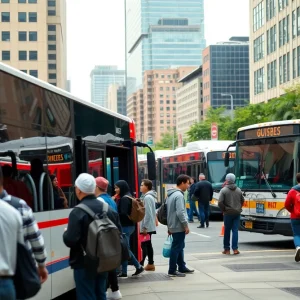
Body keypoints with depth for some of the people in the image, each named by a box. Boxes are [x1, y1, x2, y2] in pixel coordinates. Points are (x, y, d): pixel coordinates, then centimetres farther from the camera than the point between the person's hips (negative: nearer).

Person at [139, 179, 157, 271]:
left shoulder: (147, 197, -18)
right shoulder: (146, 196, 13)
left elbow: (148, 213, -22)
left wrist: (145, 227, -21)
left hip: (147, 227, -10)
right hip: (148, 226, 10)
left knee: (144, 245, -8)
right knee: (148, 245, 13)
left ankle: (140, 265, -7)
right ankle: (150, 264, 18)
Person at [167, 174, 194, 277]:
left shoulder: (171, 194, 13)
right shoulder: (179, 195, -18)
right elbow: (180, 212, -24)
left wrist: (169, 227, 22)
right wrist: (186, 225, -18)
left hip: (173, 226, 10)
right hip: (179, 227, -10)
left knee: (179, 247, 17)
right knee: (176, 248, -4)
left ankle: (182, 267, 24)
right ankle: (172, 271, -1)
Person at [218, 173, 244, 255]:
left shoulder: (224, 190, -9)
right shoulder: (238, 190, 6)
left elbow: (220, 202, -15)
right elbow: (242, 201, 11)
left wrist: (223, 210, -2)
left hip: (228, 213, -3)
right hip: (237, 213, 3)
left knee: (227, 231, 6)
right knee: (235, 230, 3)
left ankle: (227, 249, 10)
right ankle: (235, 248, -3)